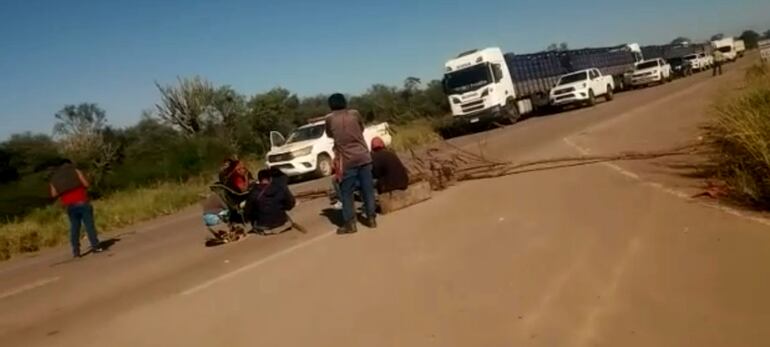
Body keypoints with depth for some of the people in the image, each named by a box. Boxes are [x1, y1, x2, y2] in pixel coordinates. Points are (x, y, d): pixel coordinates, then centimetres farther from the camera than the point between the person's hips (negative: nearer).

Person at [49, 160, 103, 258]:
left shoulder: (55, 177, 13)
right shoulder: (75, 171, 3)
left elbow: (54, 194, 3)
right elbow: (86, 184, -6)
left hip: (70, 206, 3)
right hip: (82, 202, -3)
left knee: (74, 227, 7)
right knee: (89, 225, 0)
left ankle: (76, 250, 1)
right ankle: (95, 246, -2)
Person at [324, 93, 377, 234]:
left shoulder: (330, 118, 1)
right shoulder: (355, 113, 5)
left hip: (347, 160, -2)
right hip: (364, 156, 2)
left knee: (346, 192, 5)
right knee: (368, 189, 9)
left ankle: (350, 223, 4)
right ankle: (371, 218, 13)